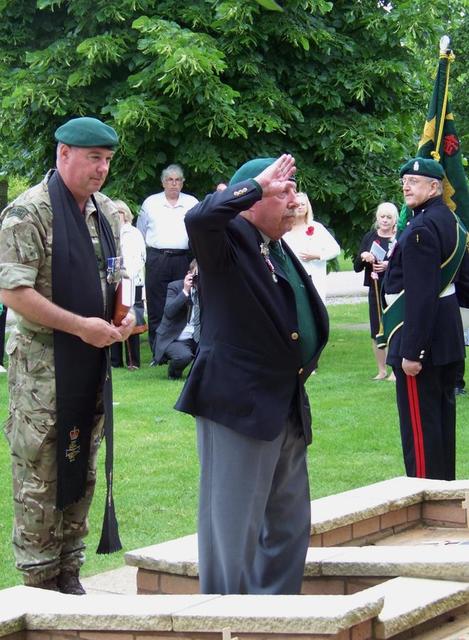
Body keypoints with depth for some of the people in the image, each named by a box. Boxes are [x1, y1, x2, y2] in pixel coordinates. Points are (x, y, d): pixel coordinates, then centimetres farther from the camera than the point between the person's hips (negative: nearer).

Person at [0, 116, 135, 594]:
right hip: (44, 363, -7)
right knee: (40, 474, -2)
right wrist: (81, 326, -19)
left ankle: (69, 574, 22)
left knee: (82, 470, 12)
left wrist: (121, 317, 2)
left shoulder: (106, 212, 11)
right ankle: (39, 581, 7)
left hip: (93, 359, 8)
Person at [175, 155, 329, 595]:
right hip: (240, 405, -9)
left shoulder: (281, 251, 16)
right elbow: (198, 218, -35)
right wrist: (258, 183, -25)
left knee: (289, 526, 17)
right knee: (234, 527, -3)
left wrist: (304, 361, 13)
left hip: (287, 409, 10)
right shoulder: (228, 241, -11)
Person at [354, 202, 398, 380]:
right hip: (375, 290, 4)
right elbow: (356, 268, 9)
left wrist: (390, 265, -19)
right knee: (376, 332, 7)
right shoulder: (369, 237, 8)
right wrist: (362, 257, -11)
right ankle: (382, 371, 19)